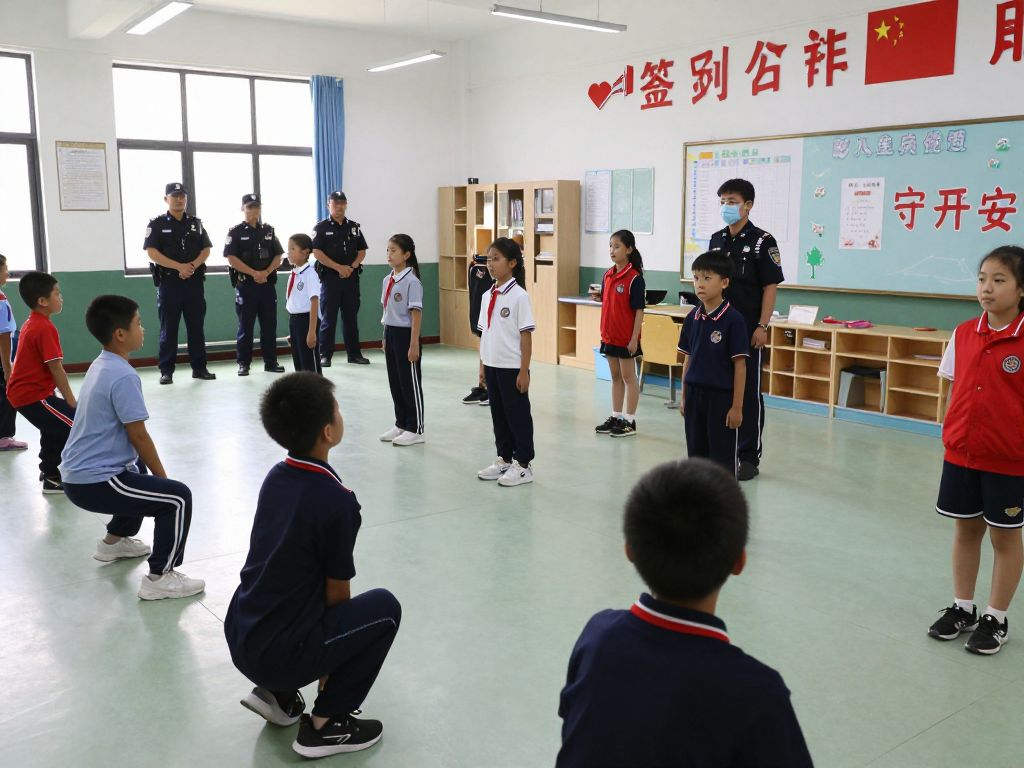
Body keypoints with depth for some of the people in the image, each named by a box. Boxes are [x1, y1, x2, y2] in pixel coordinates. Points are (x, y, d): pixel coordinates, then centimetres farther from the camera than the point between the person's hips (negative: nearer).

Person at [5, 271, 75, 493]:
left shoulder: (31, 324, 13)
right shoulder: (45, 328, -18)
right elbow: (56, 369, -20)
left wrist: (59, 398, 17)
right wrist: (72, 403, -13)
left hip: (23, 392, 11)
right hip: (33, 396, -11)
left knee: (56, 425, 31)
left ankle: (49, 470, 44)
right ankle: (52, 478, -5)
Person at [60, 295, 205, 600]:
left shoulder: (101, 366, 11)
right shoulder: (123, 376, -20)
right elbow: (138, 436, -17)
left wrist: (154, 472, 21)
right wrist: (162, 476, -4)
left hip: (79, 473, 11)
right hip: (94, 482, -11)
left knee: (142, 470, 35)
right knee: (178, 497, -13)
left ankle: (114, 541, 43)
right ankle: (160, 578, -10)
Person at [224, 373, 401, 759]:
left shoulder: (276, 477, 3)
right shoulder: (337, 500, -19)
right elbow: (337, 594, -6)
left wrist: (333, 637, 25)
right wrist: (333, 664, 13)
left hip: (239, 637, 8)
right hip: (278, 652, -8)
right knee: (384, 608, 4)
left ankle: (277, 692, 18)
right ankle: (325, 724, 6)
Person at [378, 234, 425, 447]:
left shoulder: (411, 281, -15)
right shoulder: (387, 280, 8)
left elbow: (416, 314, -16)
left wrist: (414, 344, -18)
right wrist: (385, 337, 14)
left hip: (405, 335, -8)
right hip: (390, 334, 8)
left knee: (410, 383, 1)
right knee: (394, 382, 14)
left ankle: (415, 430, 11)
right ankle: (400, 425, 26)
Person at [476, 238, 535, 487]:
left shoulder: (519, 296, -13)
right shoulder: (488, 296, 7)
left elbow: (526, 336, -13)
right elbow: (484, 334, 13)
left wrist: (524, 372, -15)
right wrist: (483, 365, 12)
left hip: (512, 369, -7)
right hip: (492, 366, 7)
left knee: (518, 415, 4)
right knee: (498, 415, 15)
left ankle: (523, 465, 14)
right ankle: (504, 459, 28)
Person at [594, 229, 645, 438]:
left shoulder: (634, 278, -13)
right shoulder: (608, 275, 7)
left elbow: (639, 311, -14)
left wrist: (634, 339, -16)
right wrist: (603, 332, 11)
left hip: (626, 337, -7)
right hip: (610, 335, 7)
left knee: (628, 377, 3)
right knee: (615, 377, 15)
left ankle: (629, 421, 10)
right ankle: (615, 417, 24)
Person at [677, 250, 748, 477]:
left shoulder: (733, 319, -13)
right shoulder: (693, 317, 4)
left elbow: (739, 365, -11)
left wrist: (737, 406, -12)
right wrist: (684, 396, 12)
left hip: (721, 397, -6)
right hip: (695, 394, 6)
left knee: (723, 459, 4)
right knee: (696, 454, 14)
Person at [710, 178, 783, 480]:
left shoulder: (762, 242, -7)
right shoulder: (716, 240, 10)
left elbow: (770, 287, -9)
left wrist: (762, 327, -15)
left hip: (748, 330, -6)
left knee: (749, 393, 1)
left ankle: (750, 457, 9)